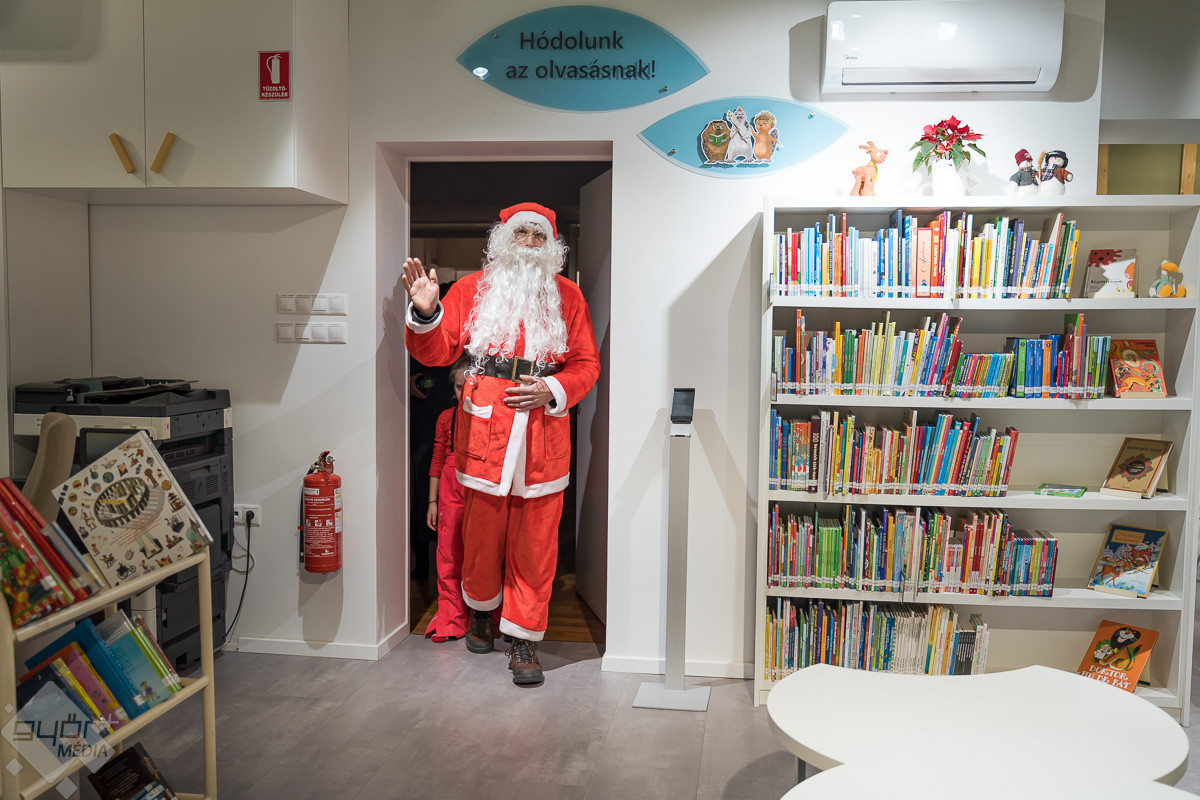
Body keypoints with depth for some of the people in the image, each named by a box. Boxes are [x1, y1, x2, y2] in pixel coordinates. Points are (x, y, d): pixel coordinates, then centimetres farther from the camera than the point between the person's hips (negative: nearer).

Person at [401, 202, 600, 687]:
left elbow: (586, 364, 9)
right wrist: (426, 312, -20)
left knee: (535, 541, 2)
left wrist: (553, 390, -10)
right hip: (484, 429, 0)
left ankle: (524, 638, 14)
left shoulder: (567, 296, 9)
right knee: (482, 532, 11)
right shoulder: (471, 290, 7)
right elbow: (436, 353, 0)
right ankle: (481, 609, 38)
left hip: (544, 432, 0)